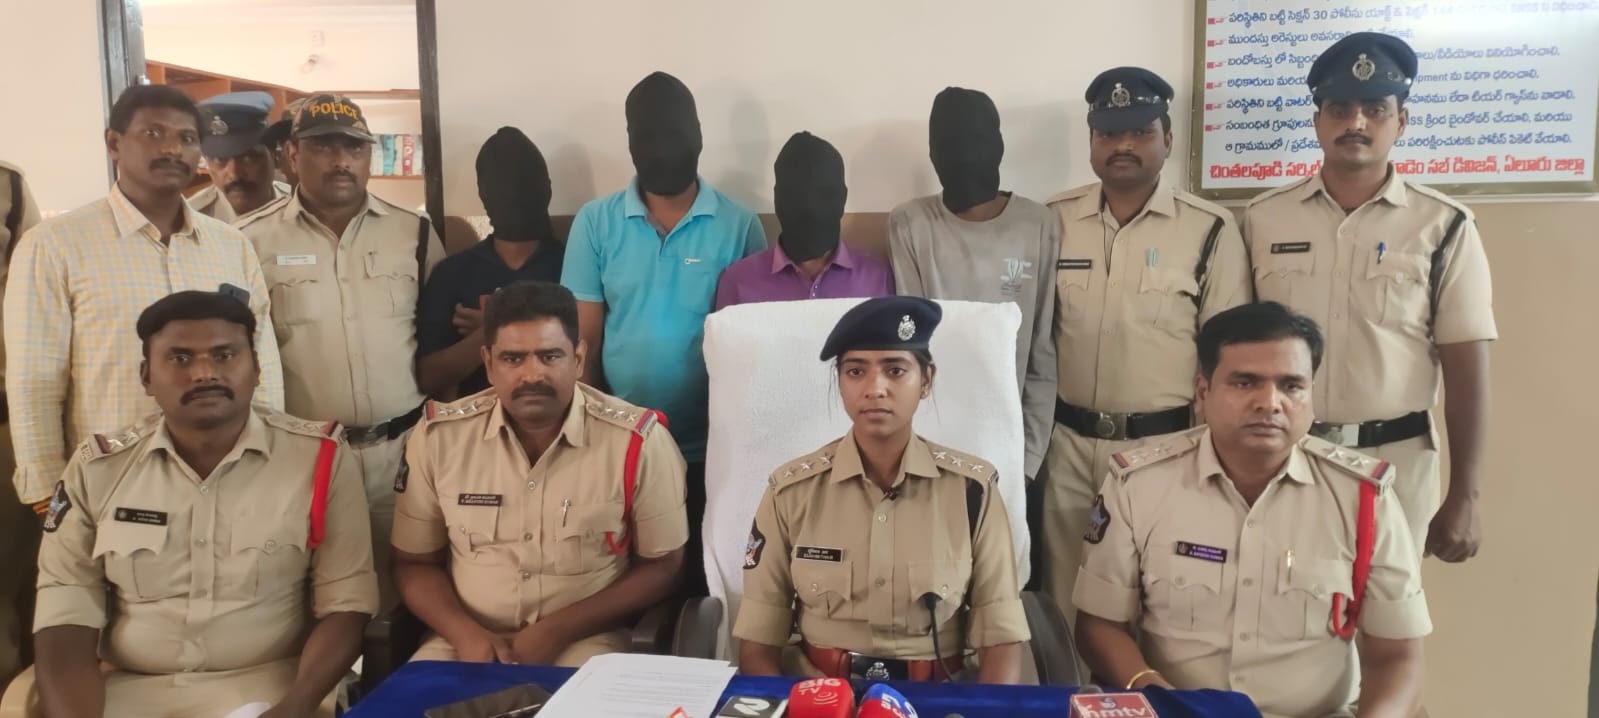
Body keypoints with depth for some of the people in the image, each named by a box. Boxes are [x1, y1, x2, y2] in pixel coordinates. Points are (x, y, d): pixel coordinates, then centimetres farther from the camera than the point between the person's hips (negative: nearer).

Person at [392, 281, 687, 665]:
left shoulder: (638, 441, -11)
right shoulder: (438, 437, -3)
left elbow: (660, 566, -3)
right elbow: (414, 563, 6)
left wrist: (557, 632, -12)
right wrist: (465, 633, -12)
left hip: (584, 642, -2)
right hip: (470, 638, 2)